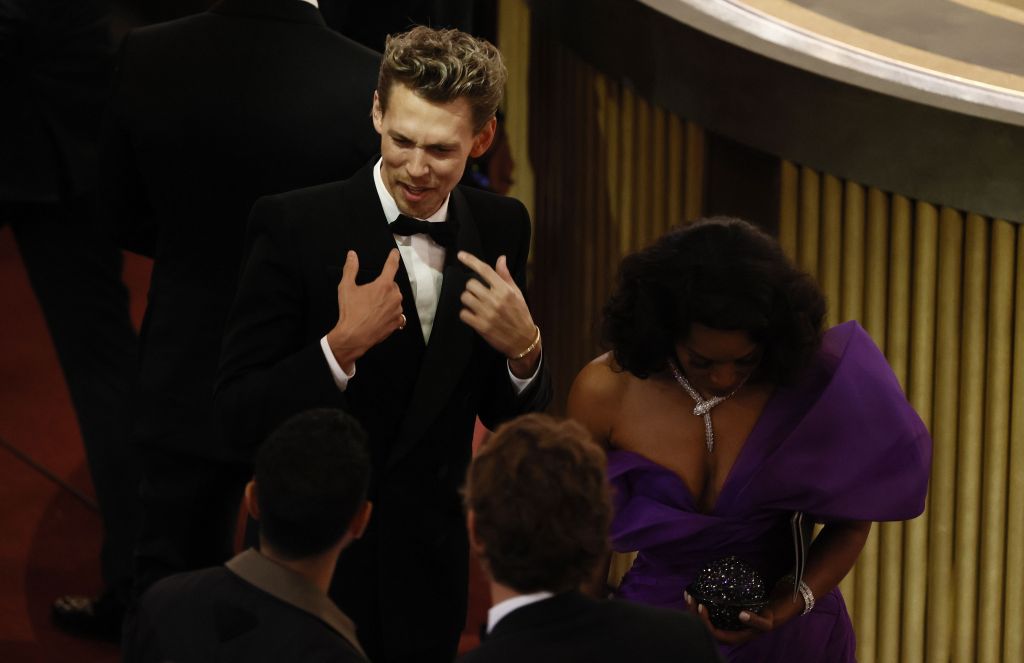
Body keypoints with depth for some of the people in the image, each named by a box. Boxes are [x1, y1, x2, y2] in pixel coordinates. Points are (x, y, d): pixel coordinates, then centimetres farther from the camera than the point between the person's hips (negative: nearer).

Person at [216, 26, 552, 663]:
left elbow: (510, 415, 4)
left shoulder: (500, 228, -3)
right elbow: (239, 413, -18)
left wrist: (522, 345, -17)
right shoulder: (293, 225, -16)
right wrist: (342, 346, -32)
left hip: (430, 572, 4)